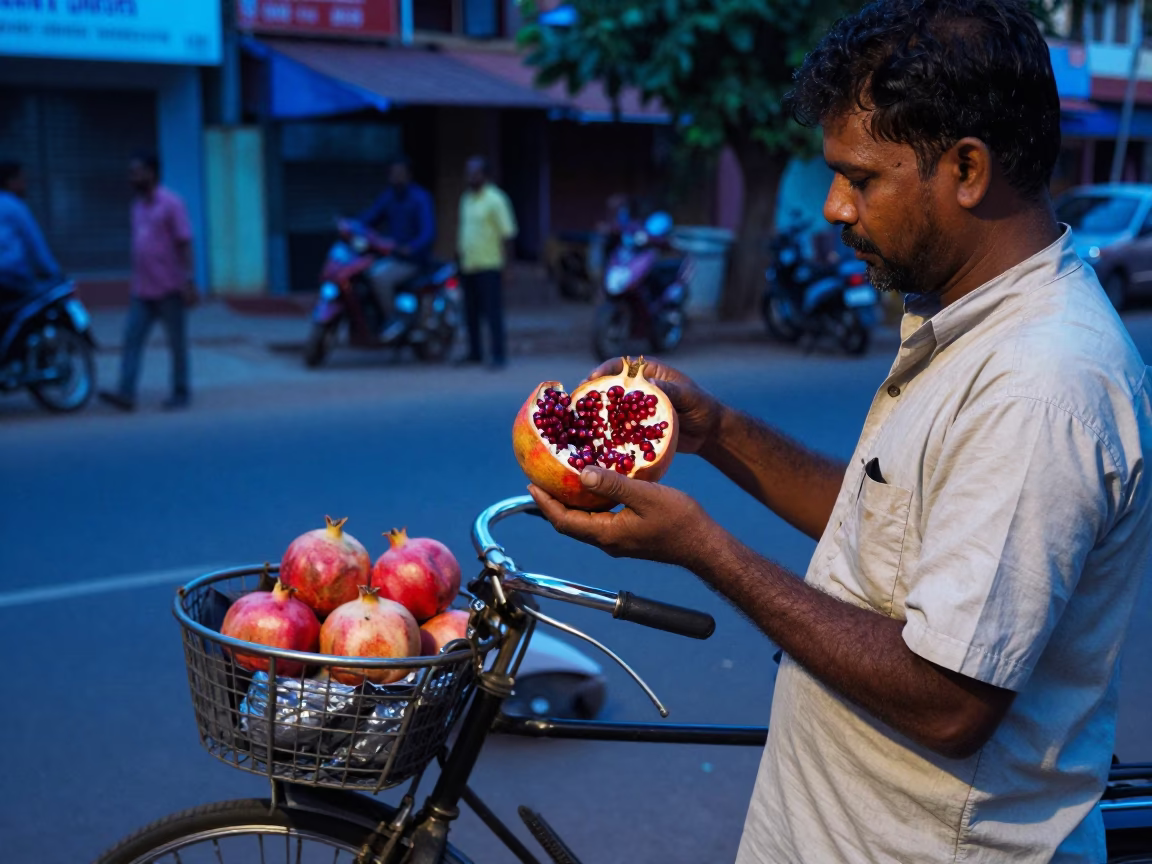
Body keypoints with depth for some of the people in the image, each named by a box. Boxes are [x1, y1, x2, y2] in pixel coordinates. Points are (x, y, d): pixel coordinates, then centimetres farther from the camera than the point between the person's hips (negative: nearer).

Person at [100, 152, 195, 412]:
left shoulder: (171, 203, -9)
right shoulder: (138, 205, 13)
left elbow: (185, 243, -12)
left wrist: (189, 281, -18)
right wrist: (136, 284, 19)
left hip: (169, 290, -7)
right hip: (143, 291, 7)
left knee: (177, 344, 4)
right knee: (132, 339, -3)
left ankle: (181, 393, 13)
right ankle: (126, 394, -7)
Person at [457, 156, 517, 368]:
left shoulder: (494, 199, -8)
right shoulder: (466, 198, 15)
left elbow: (508, 231, -9)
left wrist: (501, 254, -13)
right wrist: (460, 246, 15)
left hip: (489, 265, -7)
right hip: (468, 264, 7)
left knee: (493, 311, -7)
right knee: (471, 313, 11)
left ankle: (498, 355, -3)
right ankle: (475, 353, 22)